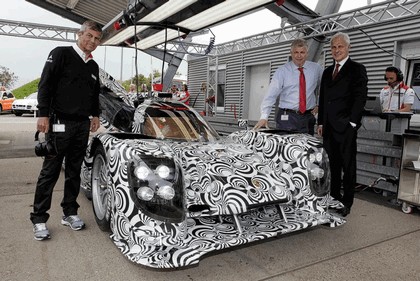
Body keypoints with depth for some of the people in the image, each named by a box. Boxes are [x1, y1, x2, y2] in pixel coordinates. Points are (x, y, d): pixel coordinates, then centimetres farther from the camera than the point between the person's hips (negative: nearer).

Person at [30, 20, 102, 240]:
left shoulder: (93, 67, 17)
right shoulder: (61, 54, -2)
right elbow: (45, 85, -8)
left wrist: (95, 115, 14)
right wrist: (44, 115, -15)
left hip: (83, 125, 6)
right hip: (60, 123, -6)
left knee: (74, 171, 10)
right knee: (50, 172, -2)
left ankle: (69, 213, 20)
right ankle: (39, 219, 8)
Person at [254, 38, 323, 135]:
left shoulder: (316, 68, 6)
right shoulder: (282, 71, -3)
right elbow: (271, 95, -11)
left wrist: (319, 105, 10)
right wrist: (264, 117, -20)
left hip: (308, 117, 3)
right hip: (287, 117, -2)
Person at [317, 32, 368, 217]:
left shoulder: (357, 69, 0)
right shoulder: (327, 72, 18)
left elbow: (360, 97, -8)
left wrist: (352, 123, -14)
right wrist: (321, 122, 13)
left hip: (346, 127, -6)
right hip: (329, 128, 6)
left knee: (348, 166, 3)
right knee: (333, 165, 11)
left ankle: (346, 203, 12)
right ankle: (334, 199, 21)